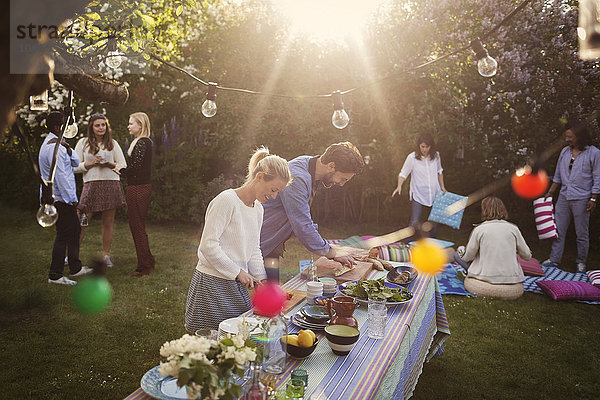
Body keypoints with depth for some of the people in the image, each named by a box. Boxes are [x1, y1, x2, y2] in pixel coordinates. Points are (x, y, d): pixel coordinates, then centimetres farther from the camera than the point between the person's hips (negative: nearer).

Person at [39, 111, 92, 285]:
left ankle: (75, 267, 27)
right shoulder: (54, 147, -18)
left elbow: (76, 163, 11)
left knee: (74, 229, 16)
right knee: (63, 234, -6)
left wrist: (68, 150, -9)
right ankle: (55, 275, 3)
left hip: (63, 198, 11)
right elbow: (60, 176, -22)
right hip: (60, 198, -11)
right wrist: (72, 199, -21)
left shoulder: (58, 144, 15)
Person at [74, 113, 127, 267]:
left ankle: (106, 254, 16)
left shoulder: (112, 143, 11)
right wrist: (91, 163, -11)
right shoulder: (83, 143, 8)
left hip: (111, 185, 1)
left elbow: (123, 165, 10)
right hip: (91, 185, -1)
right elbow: (75, 167, 6)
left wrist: (110, 164, -9)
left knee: (108, 221, 5)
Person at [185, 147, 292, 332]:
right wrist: (238, 272, -17)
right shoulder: (227, 200, -16)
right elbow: (208, 245, -20)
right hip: (212, 284, -8)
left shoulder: (258, 209, 10)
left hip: (238, 285, 8)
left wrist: (262, 281, 4)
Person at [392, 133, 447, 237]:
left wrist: (442, 187, 12)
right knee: (414, 222, -13)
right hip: (418, 195, -4)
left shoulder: (435, 155, 1)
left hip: (434, 194, 4)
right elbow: (403, 173, -9)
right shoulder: (412, 157, -11)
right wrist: (399, 186, -26)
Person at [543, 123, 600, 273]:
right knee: (558, 230, 7)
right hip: (564, 197, 5)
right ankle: (554, 259, 15)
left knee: (582, 233, 5)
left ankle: (581, 262, 18)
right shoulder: (565, 151, 8)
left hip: (581, 199, -5)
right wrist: (550, 193, 15)